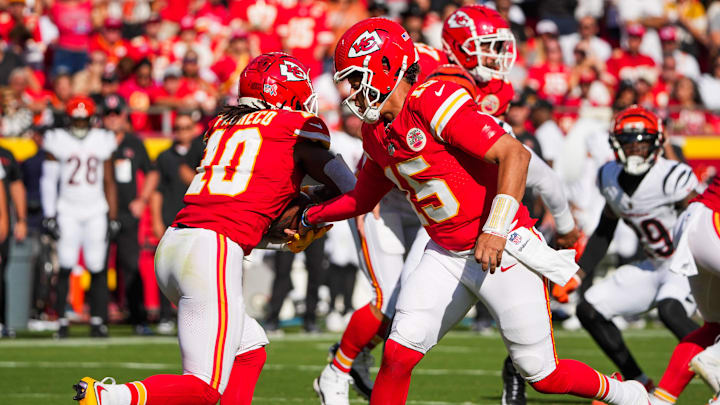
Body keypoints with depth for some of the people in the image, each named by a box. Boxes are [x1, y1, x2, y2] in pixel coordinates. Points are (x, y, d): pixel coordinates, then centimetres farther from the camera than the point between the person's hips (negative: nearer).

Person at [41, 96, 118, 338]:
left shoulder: (102, 141, 8)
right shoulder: (58, 141, 2)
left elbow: (108, 182, 12)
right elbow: (49, 180, 3)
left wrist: (112, 216, 8)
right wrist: (49, 216, -3)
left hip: (96, 211, 2)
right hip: (68, 211, -2)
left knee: (97, 268, -3)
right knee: (65, 267, -9)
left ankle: (98, 320, 2)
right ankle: (62, 321, -5)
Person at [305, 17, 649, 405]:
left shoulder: (432, 103, -21)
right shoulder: (377, 133, 7)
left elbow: (513, 154, -25)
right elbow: (362, 198, 26)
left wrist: (496, 230, -29)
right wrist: (309, 216, 26)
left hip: (501, 248, -7)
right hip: (445, 255, 7)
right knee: (398, 354, -9)